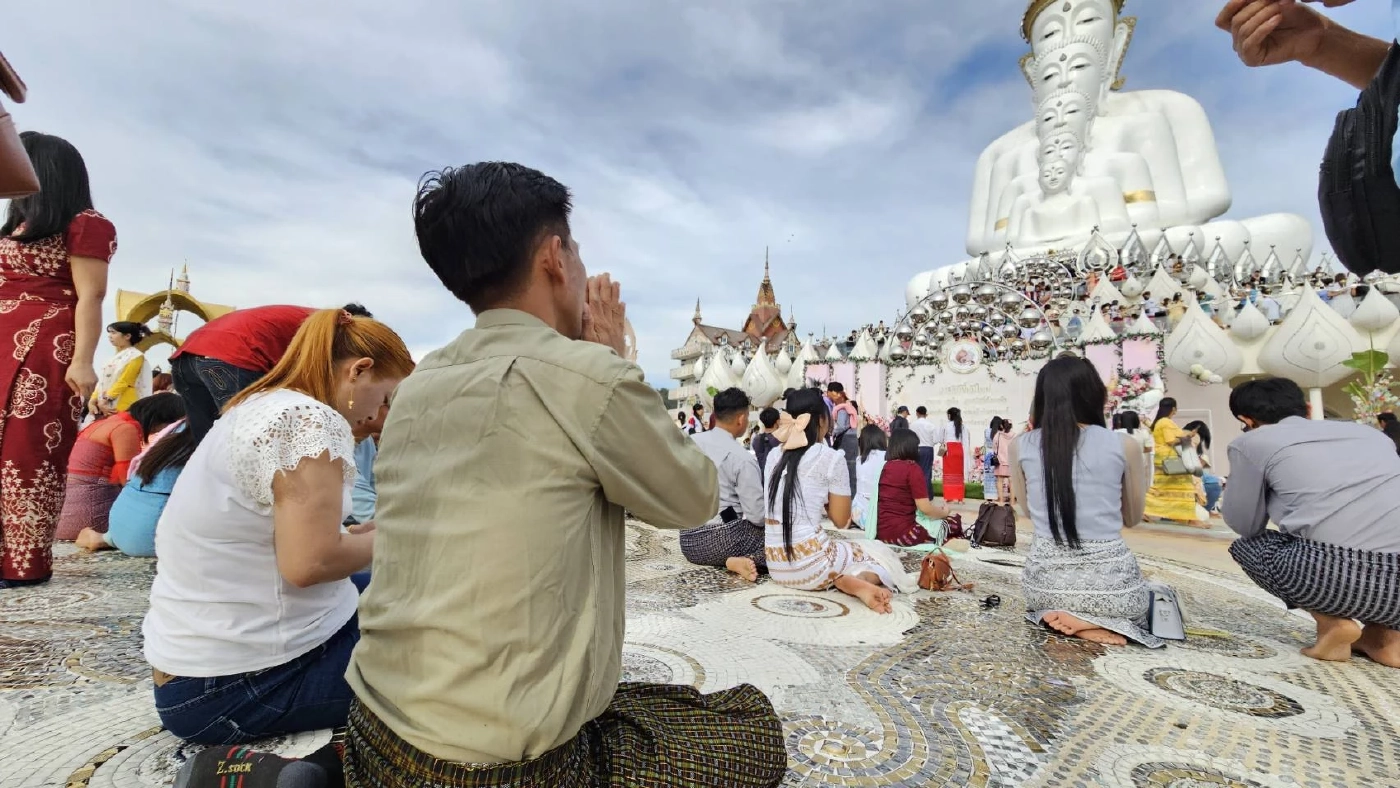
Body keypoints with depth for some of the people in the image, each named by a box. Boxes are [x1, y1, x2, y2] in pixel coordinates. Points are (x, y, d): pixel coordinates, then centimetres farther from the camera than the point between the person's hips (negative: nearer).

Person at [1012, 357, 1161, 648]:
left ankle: (1056, 616, 2)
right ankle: (1100, 621, 2)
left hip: (1046, 581, 1)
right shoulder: (1125, 445, -7)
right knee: (1146, 599, 35)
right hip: (1109, 581, -1)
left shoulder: (1021, 446, -4)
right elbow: (1133, 518, 9)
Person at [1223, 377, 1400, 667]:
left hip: (1339, 576, -5)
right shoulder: (1368, 431, 25)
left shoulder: (1251, 441, 9)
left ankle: (1331, 623, 5)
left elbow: (1245, 526, 16)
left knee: (1246, 546, 24)